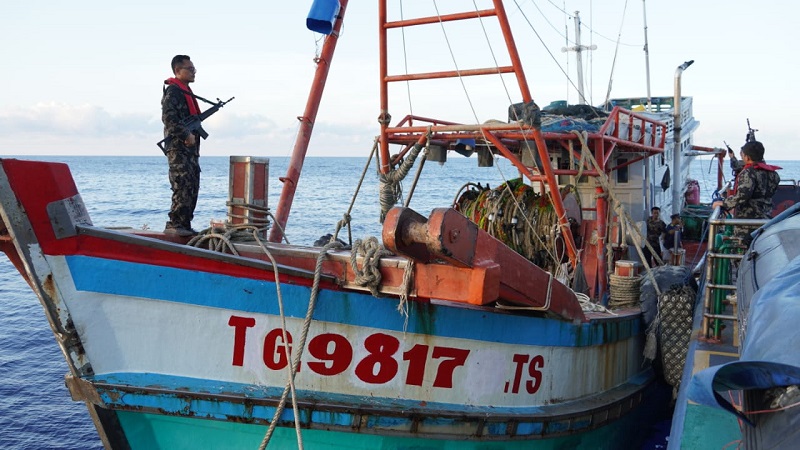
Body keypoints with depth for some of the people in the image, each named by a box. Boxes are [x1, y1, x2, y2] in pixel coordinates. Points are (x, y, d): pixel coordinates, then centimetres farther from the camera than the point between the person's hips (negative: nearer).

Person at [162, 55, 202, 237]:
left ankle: (184, 225, 13)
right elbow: (169, 119, -20)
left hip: (190, 148, 10)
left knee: (192, 187, 9)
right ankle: (174, 225, -12)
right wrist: (186, 135, -21)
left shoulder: (186, 91, 23)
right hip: (178, 148, -10)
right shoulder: (172, 91, -8)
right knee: (183, 186, -14)